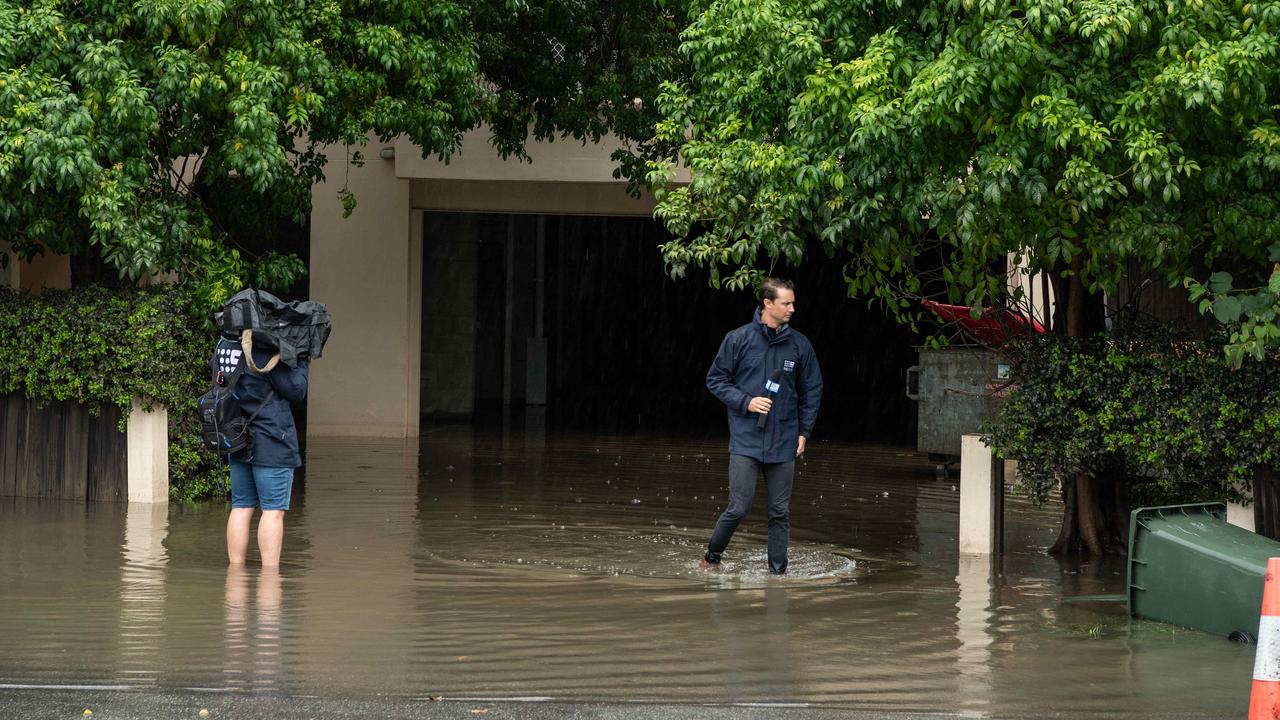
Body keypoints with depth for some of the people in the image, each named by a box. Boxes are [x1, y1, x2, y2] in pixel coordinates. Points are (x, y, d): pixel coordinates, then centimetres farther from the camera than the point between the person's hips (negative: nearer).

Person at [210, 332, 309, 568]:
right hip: (271, 442, -7)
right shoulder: (264, 351, -17)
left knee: (241, 507, 11)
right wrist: (301, 362, 4)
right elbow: (295, 390, -8)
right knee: (274, 509, -2)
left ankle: (236, 567, 12)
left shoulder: (222, 346, 4)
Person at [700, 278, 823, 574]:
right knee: (739, 507, -7)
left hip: (784, 444, 3)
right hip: (746, 439, -3)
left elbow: (812, 390, 13)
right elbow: (715, 379, 4)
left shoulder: (800, 345, 4)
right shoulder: (738, 339, -3)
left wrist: (804, 432, 8)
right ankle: (711, 557, 14)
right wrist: (746, 402, -10)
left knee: (780, 511, 6)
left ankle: (778, 570, 15)